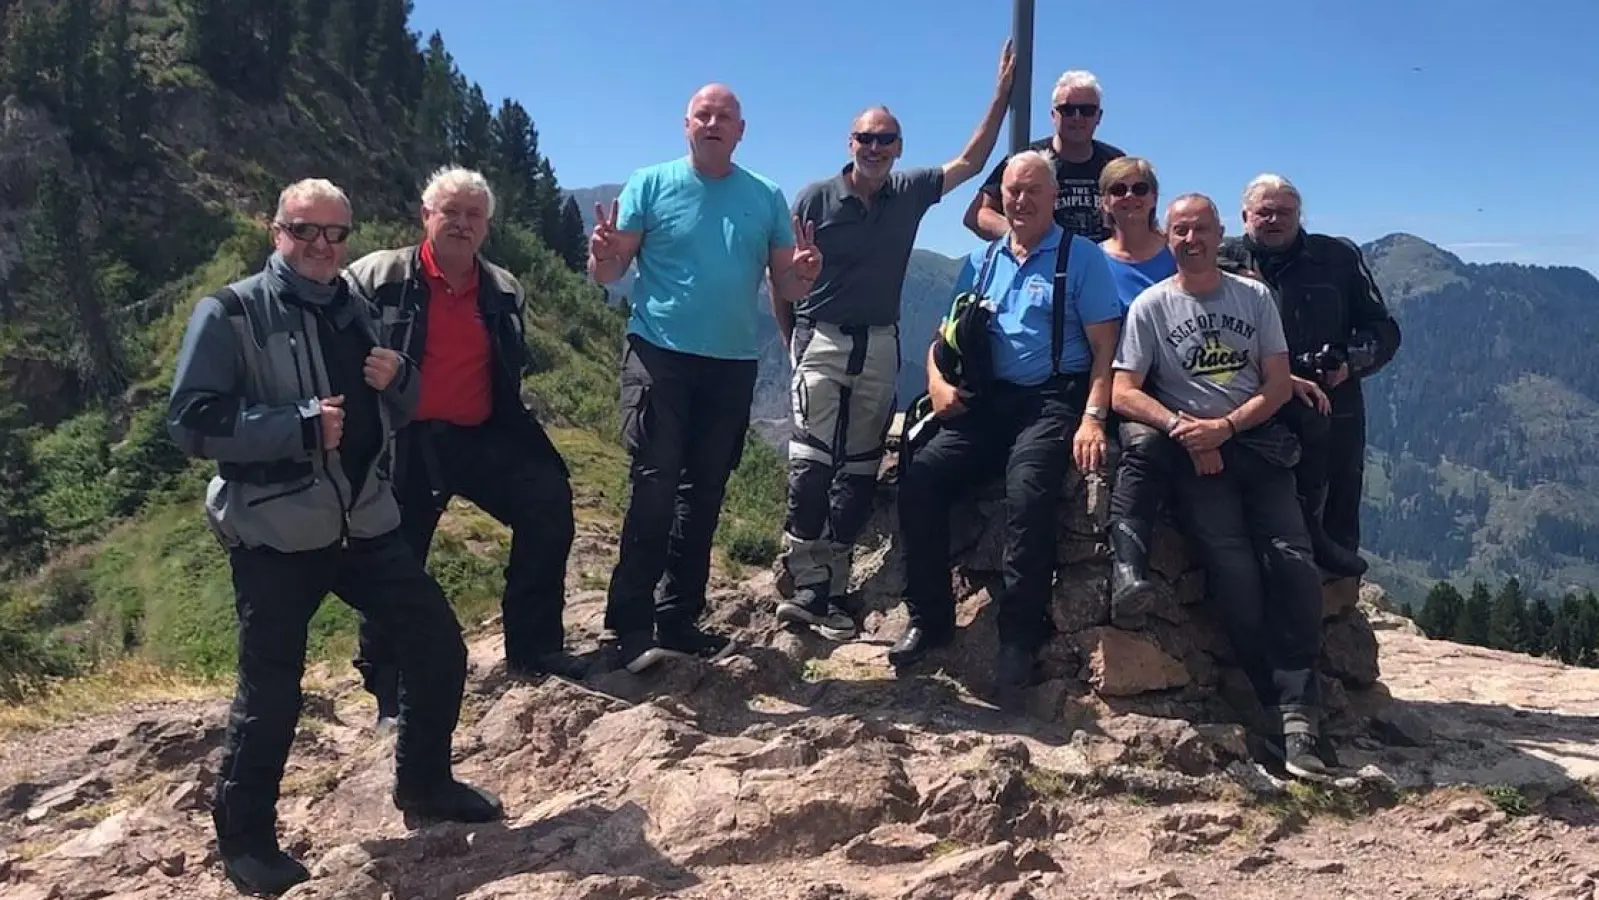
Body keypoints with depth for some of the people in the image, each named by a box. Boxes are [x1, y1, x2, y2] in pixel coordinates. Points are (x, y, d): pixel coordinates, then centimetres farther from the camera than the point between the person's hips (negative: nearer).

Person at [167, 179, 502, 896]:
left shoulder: (353, 310, 14)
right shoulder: (230, 314, -6)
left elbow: (395, 414, 22)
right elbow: (191, 421, -14)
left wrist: (396, 380, -2)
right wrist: (302, 425, -21)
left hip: (364, 522, 6)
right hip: (276, 535, -6)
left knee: (439, 643, 8)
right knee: (271, 690, 0)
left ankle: (423, 784, 29)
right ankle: (244, 839, 22)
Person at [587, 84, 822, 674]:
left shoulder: (767, 198, 8)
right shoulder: (650, 185, 1)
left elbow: (786, 287, 6)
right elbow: (609, 272, -2)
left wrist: (803, 273, -16)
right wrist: (602, 256, -25)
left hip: (733, 364, 4)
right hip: (660, 355, -3)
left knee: (704, 492, 9)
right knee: (655, 485, -10)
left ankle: (679, 619, 19)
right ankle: (631, 624, -3)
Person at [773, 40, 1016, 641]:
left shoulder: (909, 194, 7)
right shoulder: (816, 198, -4)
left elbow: (971, 162, 13)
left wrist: (1003, 92, 9)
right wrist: (790, 339, 2)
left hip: (879, 347, 4)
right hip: (822, 341, -4)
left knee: (859, 470, 4)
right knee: (811, 467, -10)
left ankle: (829, 593, 11)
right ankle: (805, 586, -5)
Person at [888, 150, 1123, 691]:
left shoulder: (1081, 257, 4)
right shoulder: (982, 261, 19)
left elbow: (1105, 347, -2)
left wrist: (1093, 417, -16)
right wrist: (938, 381, -2)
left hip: (1054, 399, -5)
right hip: (989, 399, 5)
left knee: (1027, 488, -33)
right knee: (921, 475, -18)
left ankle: (1020, 635, -20)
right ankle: (929, 619, -5)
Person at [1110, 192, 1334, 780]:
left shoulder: (1254, 297, 14)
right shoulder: (1150, 306, 8)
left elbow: (1278, 384, 8)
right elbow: (1123, 393, 1)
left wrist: (1225, 426, -8)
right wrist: (1182, 428, -14)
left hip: (1256, 440, 2)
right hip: (1192, 451, -2)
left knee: (1293, 563, -20)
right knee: (1235, 574, -20)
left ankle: (1296, 711, -14)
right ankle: (1286, 713, -11)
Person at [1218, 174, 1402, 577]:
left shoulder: (1339, 257, 15)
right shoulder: (1226, 264, 8)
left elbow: (1384, 329, 17)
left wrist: (1351, 362, -3)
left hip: (1337, 400, 3)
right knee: (1310, 421, -31)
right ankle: (1309, 539, -20)